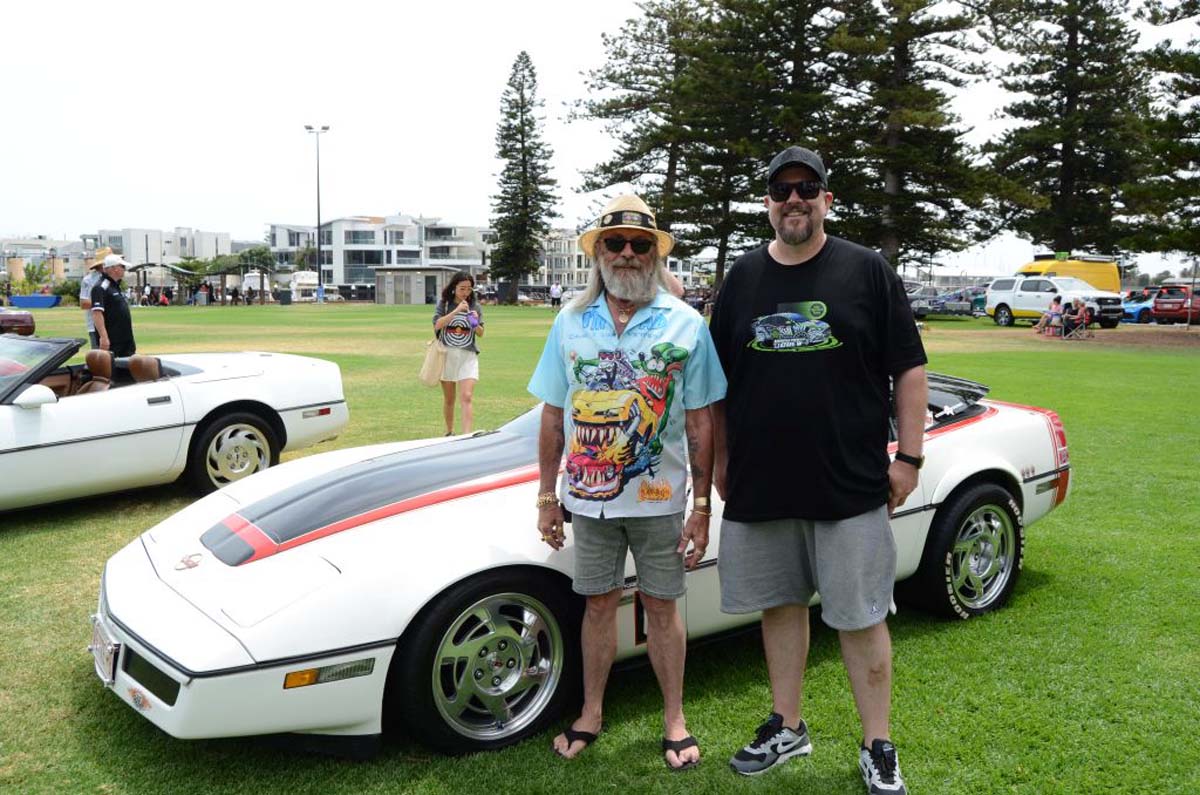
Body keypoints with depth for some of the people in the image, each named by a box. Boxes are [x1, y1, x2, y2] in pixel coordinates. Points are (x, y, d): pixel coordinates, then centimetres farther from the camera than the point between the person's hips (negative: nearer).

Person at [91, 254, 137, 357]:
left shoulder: (117, 287, 19)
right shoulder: (101, 287, -11)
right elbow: (96, 313, -21)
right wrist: (103, 336, -28)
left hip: (125, 341, 10)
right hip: (111, 342, -10)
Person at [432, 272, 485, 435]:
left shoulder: (475, 306, 4)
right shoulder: (444, 304, 1)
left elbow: (480, 333, 6)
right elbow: (437, 325, -15)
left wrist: (476, 324, -15)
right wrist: (456, 311, -22)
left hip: (467, 356, 0)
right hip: (447, 354, 1)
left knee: (467, 397, -15)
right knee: (449, 399, 12)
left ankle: (467, 435, -22)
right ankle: (449, 432, 30)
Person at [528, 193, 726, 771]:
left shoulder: (685, 324, -4)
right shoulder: (571, 323, 2)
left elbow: (701, 425, -4)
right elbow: (553, 418, 5)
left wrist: (702, 509, -6)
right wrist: (547, 497, 4)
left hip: (659, 499, -2)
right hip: (589, 497, 2)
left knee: (661, 607, 8)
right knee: (599, 605, 13)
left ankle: (674, 720, 25)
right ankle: (591, 714, 29)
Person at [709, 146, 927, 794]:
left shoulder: (868, 271, 0)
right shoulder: (743, 277, 8)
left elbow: (909, 370, 0)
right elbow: (718, 382, 12)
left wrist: (909, 457, -5)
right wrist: (721, 461, 9)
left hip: (851, 487, -3)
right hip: (760, 485, 3)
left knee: (860, 618, 4)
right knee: (780, 606, 14)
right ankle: (786, 728, 31)